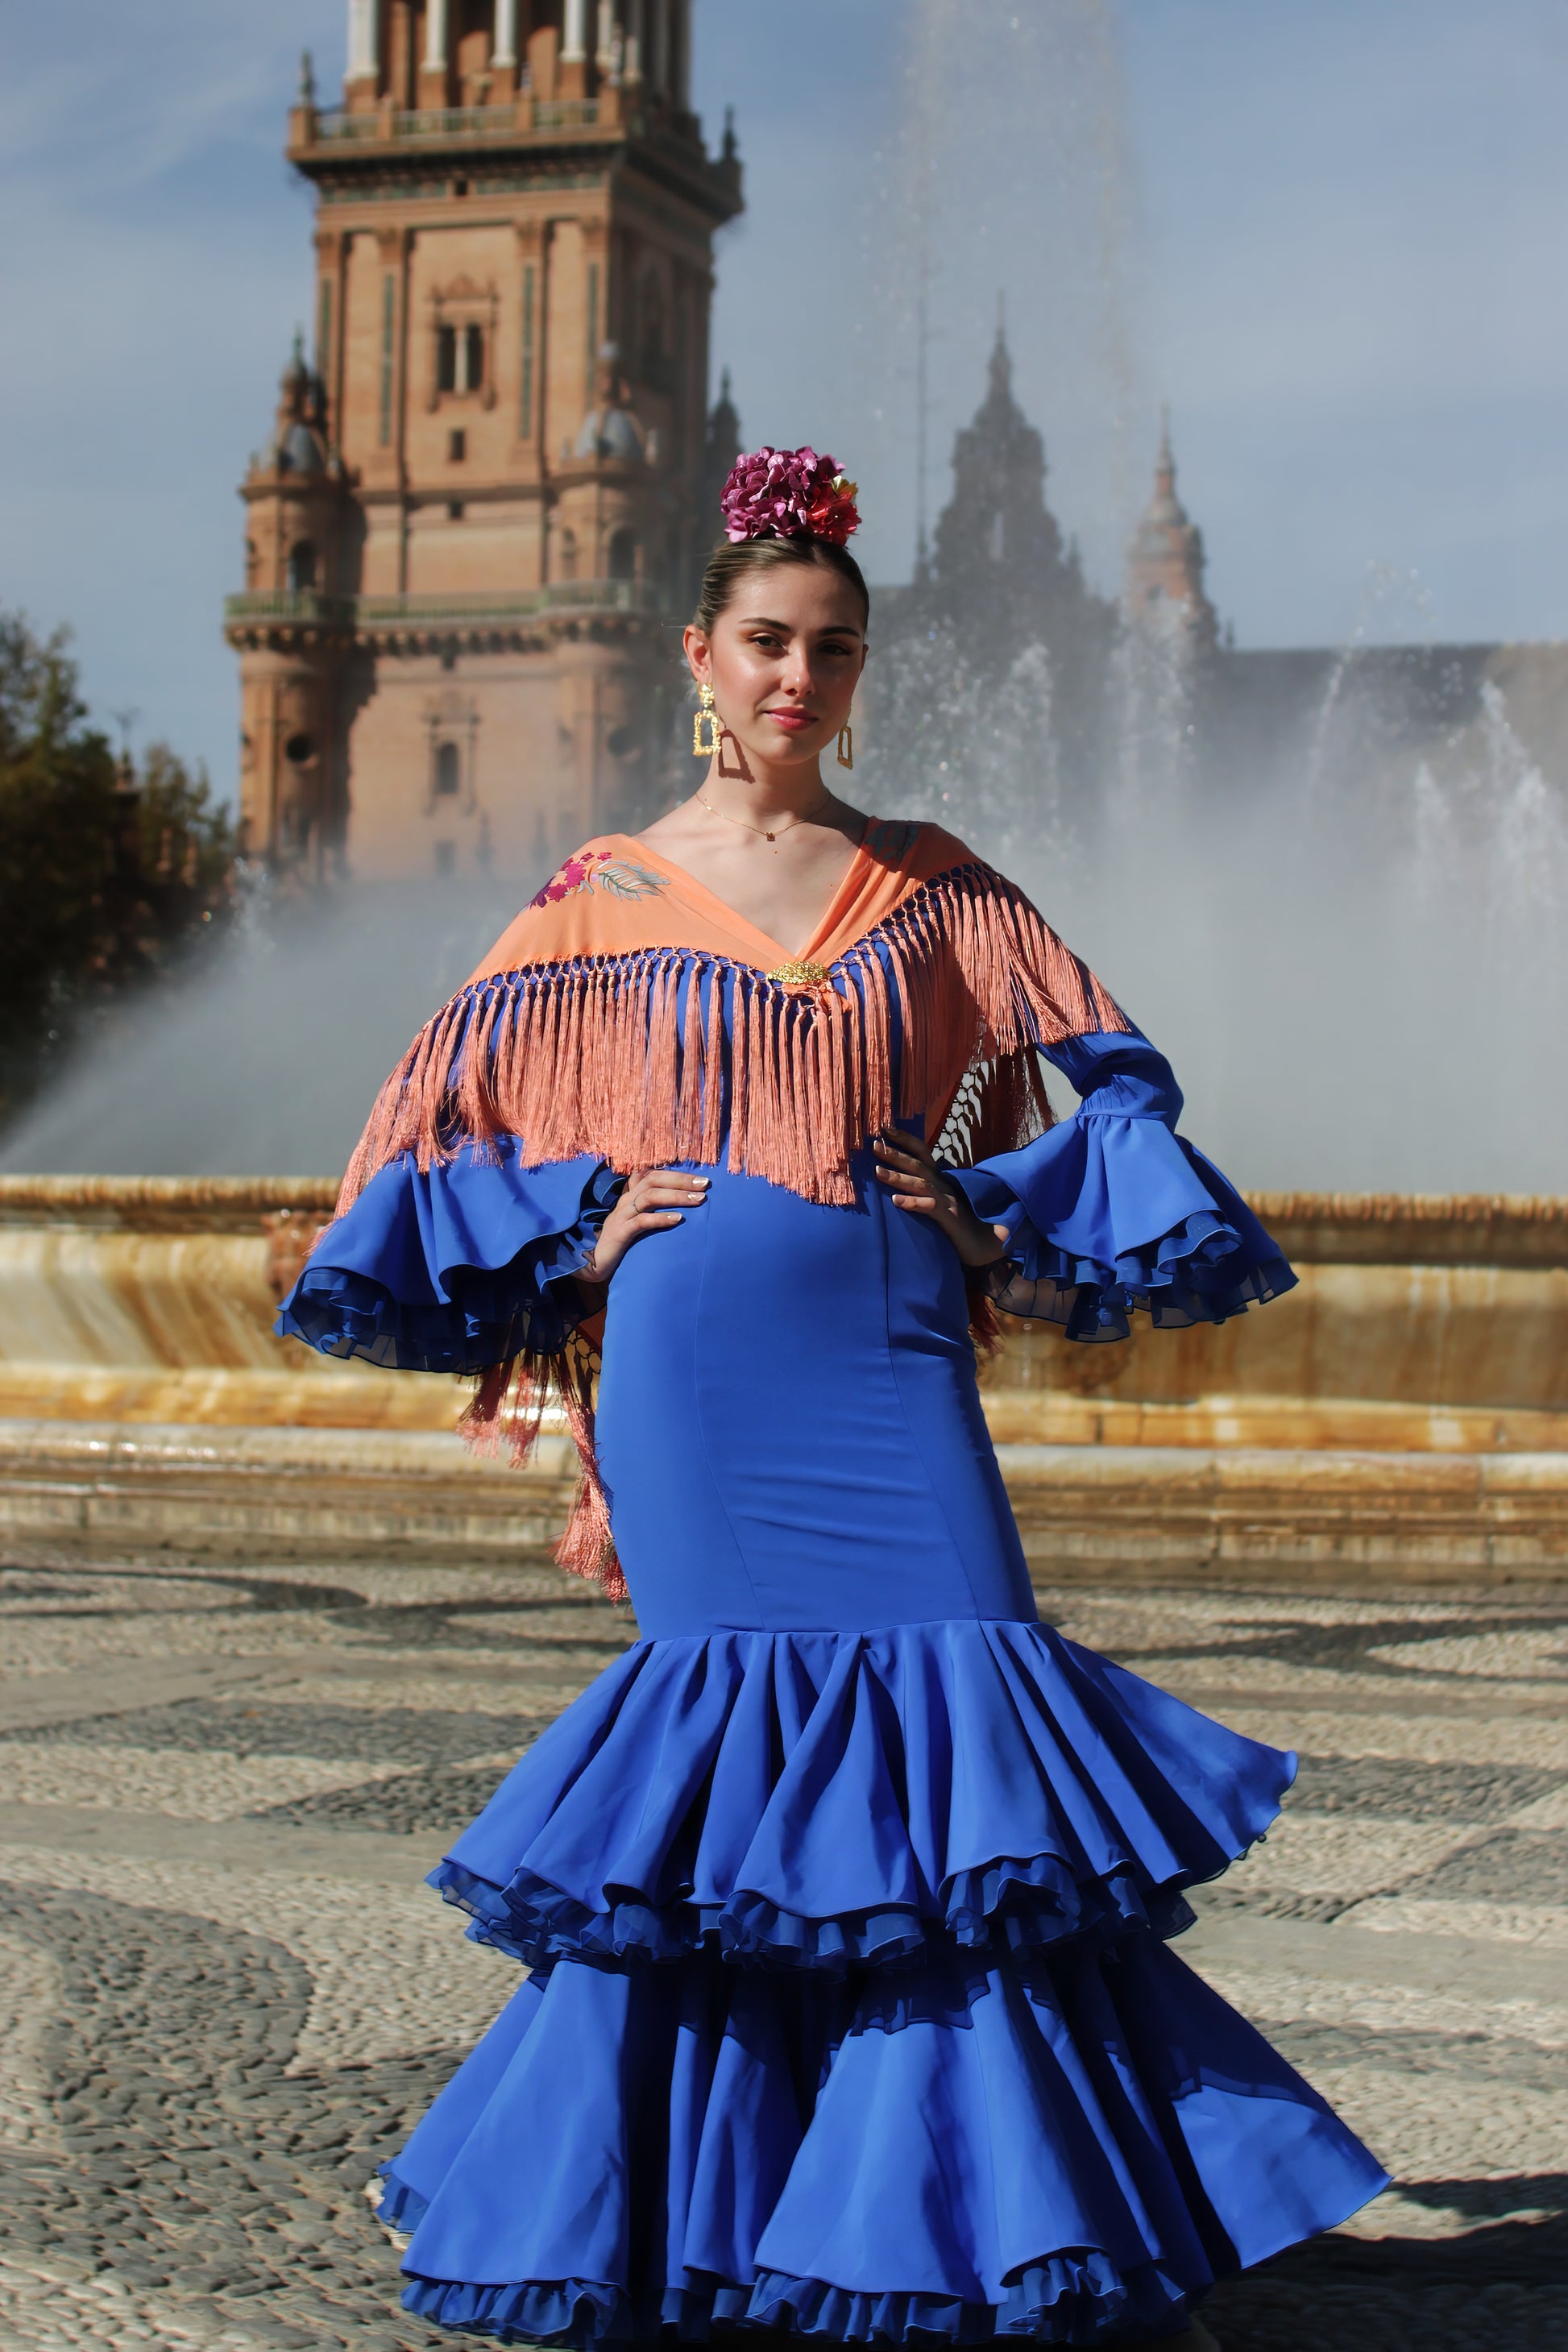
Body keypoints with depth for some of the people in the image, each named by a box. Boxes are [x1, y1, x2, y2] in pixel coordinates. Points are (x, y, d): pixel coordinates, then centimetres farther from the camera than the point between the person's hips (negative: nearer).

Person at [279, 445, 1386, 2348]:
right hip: (691, 1373, -1)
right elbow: (472, 1142, 13)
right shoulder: (603, 904, 9)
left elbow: (1081, 1102, 13)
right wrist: (580, 1243, -2)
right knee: (743, 1713, -6)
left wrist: (981, 1214, -2)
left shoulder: (936, 896, 13)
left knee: (970, 1690, -8)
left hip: (886, 1356, 2)